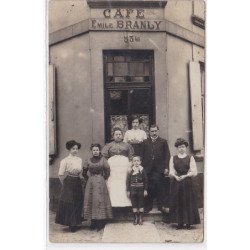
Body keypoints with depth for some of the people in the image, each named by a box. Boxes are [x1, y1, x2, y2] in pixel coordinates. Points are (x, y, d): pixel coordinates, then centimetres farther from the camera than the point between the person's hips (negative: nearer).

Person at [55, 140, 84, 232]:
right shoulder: (65, 160, -7)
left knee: (77, 203, 9)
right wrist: (65, 184, -1)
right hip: (68, 184, -5)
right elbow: (61, 175, -6)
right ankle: (71, 224, 12)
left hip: (78, 183, 5)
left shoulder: (80, 160, 8)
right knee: (68, 203, -1)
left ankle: (74, 224, 22)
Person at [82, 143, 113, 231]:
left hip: (100, 182, -3)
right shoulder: (88, 161, 6)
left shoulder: (103, 160, 0)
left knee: (100, 200, -4)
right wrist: (89, 178, 10)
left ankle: (101, 223, 2)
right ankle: (93, 222, 10)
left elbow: (107, 172, 1)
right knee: (91, 201, 1)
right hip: (91, 183, 3)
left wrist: (103, 178, 5)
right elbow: (84, 173, 14)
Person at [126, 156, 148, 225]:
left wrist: (145, 190, -3)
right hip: (133, 190, 1)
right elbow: (128, 181, 1)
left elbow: (145, 181, -1)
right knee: (134, 204, 6)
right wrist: (128, 191, -1)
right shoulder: (130, 171, -3)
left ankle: (140, 218, 19)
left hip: (141, 190, 0)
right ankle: (135, 218, 17)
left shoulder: (142, 170, -4)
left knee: (141, 204, 7)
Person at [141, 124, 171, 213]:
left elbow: (167, 155, 4)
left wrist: (166, 167, -5)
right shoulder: (145, 142, 12)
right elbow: (142, 156, 7)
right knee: (149, 188, 2)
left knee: (160, 187, -1)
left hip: (159, 169, -1)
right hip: (148, 169, 1)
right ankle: (148, 206, 12)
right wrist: (142, 167, -1)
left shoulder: (163, 142, 9)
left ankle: (161, 205, 11)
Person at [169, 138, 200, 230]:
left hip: (187, 183, -2)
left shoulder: (190, 158, 5)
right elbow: (171, 171, 3)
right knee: (177, 202, 1)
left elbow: (194, 172, -2)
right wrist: (175, 176, -17)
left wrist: (185, 176, -15)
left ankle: (188, 223, 8)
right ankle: (180, 223, 9)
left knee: (188, 202, -1)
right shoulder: (173, 158, 11)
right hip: (176, 183, 2)